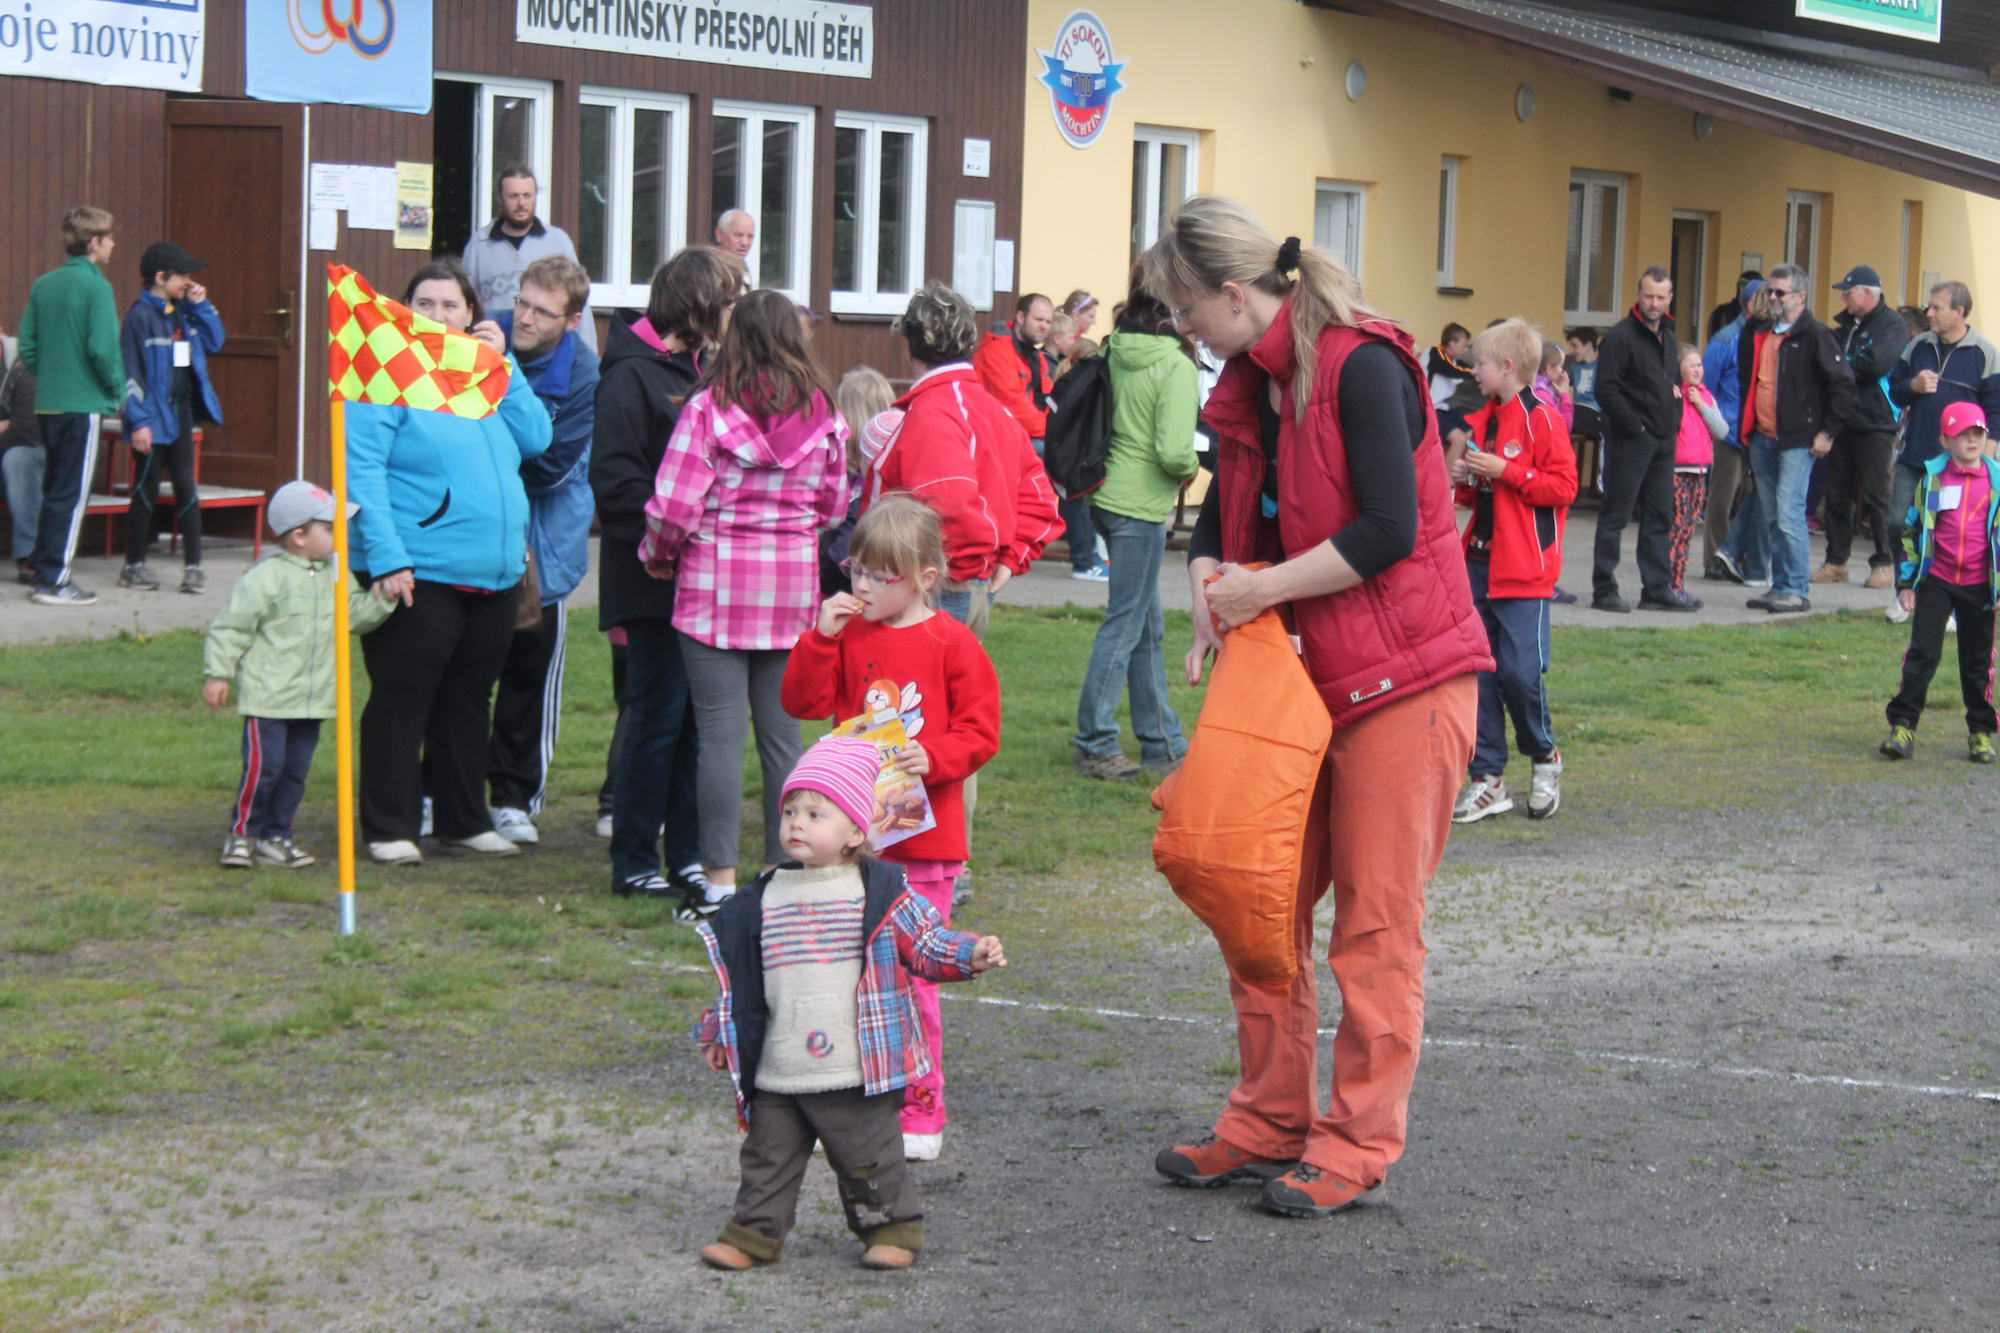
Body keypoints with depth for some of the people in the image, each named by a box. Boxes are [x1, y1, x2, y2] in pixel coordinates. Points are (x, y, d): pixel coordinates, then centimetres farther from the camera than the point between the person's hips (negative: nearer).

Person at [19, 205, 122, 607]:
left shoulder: (43, 285, 8)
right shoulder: (96, 286, -12)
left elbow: (27, 347, 9)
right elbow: (103, 348, -18)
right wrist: (118, 388, -4)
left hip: (47, 404, 7)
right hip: (84, 404, -7)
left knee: (53, 491, 16)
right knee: (72, 495, -2)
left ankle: (42, 570, 19)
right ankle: (54, 580, 0)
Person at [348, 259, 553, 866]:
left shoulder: (487, 376, 14)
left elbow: (537, 439, 4)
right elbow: (362, 469, -13)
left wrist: (502, 366, -2)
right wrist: (387, 558, -21)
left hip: (493, 574, 7)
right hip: (418, 572, -7)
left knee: (469, 700, 15)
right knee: (402, 699, -1)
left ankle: (464, 819, 25)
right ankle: (389, 827, 7)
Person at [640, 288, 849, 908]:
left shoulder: (708, 408, -10)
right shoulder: (822, 414, 2)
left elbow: (674, 507, -10)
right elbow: (833, 506, 10)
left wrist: (657, 557, 9)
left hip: (717, 584, -4)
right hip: (794, 588, 4)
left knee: (721, 733, -1)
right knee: (782, 731, 11)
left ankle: (722, 880, -1)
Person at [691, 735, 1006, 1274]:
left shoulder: (879, 891, -4)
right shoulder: (765, 898, 6)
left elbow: (925, 941, 1)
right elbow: (737, 971, 15)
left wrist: (971, 954, -16)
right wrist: (719, 1032, 17)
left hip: (857, 1068, -3)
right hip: (777, 1071, 3)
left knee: (868, 1158, 7)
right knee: (768, 1155, 10)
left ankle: (892, 1228, 24)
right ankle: (755, 1231, 23)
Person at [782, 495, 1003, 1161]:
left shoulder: (952, 644, -5)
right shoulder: (849, 633, 7)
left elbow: (981, 732, -4)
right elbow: (803, 702, 3)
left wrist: (932, 757, -21)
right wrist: (821, 637, -9)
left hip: (923, 835, -4)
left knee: (911, 971, -2)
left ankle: (920, 1108, 11)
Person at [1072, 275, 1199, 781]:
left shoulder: (1117, 354, 5)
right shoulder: (1176, 367, -17)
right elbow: (1174, 451, -23)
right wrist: (1192, 467, -1)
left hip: (1108, 496, 8)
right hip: (1141, 506, -8)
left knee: (1149, 626, 15)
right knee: (1125, 625, 1)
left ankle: (1163, 743, 23)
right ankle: (1094, 743, 8)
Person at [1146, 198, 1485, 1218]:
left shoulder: (1360, 367, -17)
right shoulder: (1249, 386, 9)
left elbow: (1390, 531, -24)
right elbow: (1221, 520, 18)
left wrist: (1265, 589, -16)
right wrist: (1212, 601, -2)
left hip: (1402, 676, -9)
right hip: (1300, 676, 9)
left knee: (1376, 918, -2)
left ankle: (1359, 1145, 5)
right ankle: (1271, 1122, 21)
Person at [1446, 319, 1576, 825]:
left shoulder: (1541, 419, -9)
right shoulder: (1482, 421, 15)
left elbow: (1562, 486, -15)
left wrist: (1503, 471, -18)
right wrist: (1465, 479, 3)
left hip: (1524, 566, -7)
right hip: (1480, 559, 7)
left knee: (1520, 669, -8)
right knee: (1479, 669, 4)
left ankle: (1545, 759, 16)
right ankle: (1487, 778, 9)